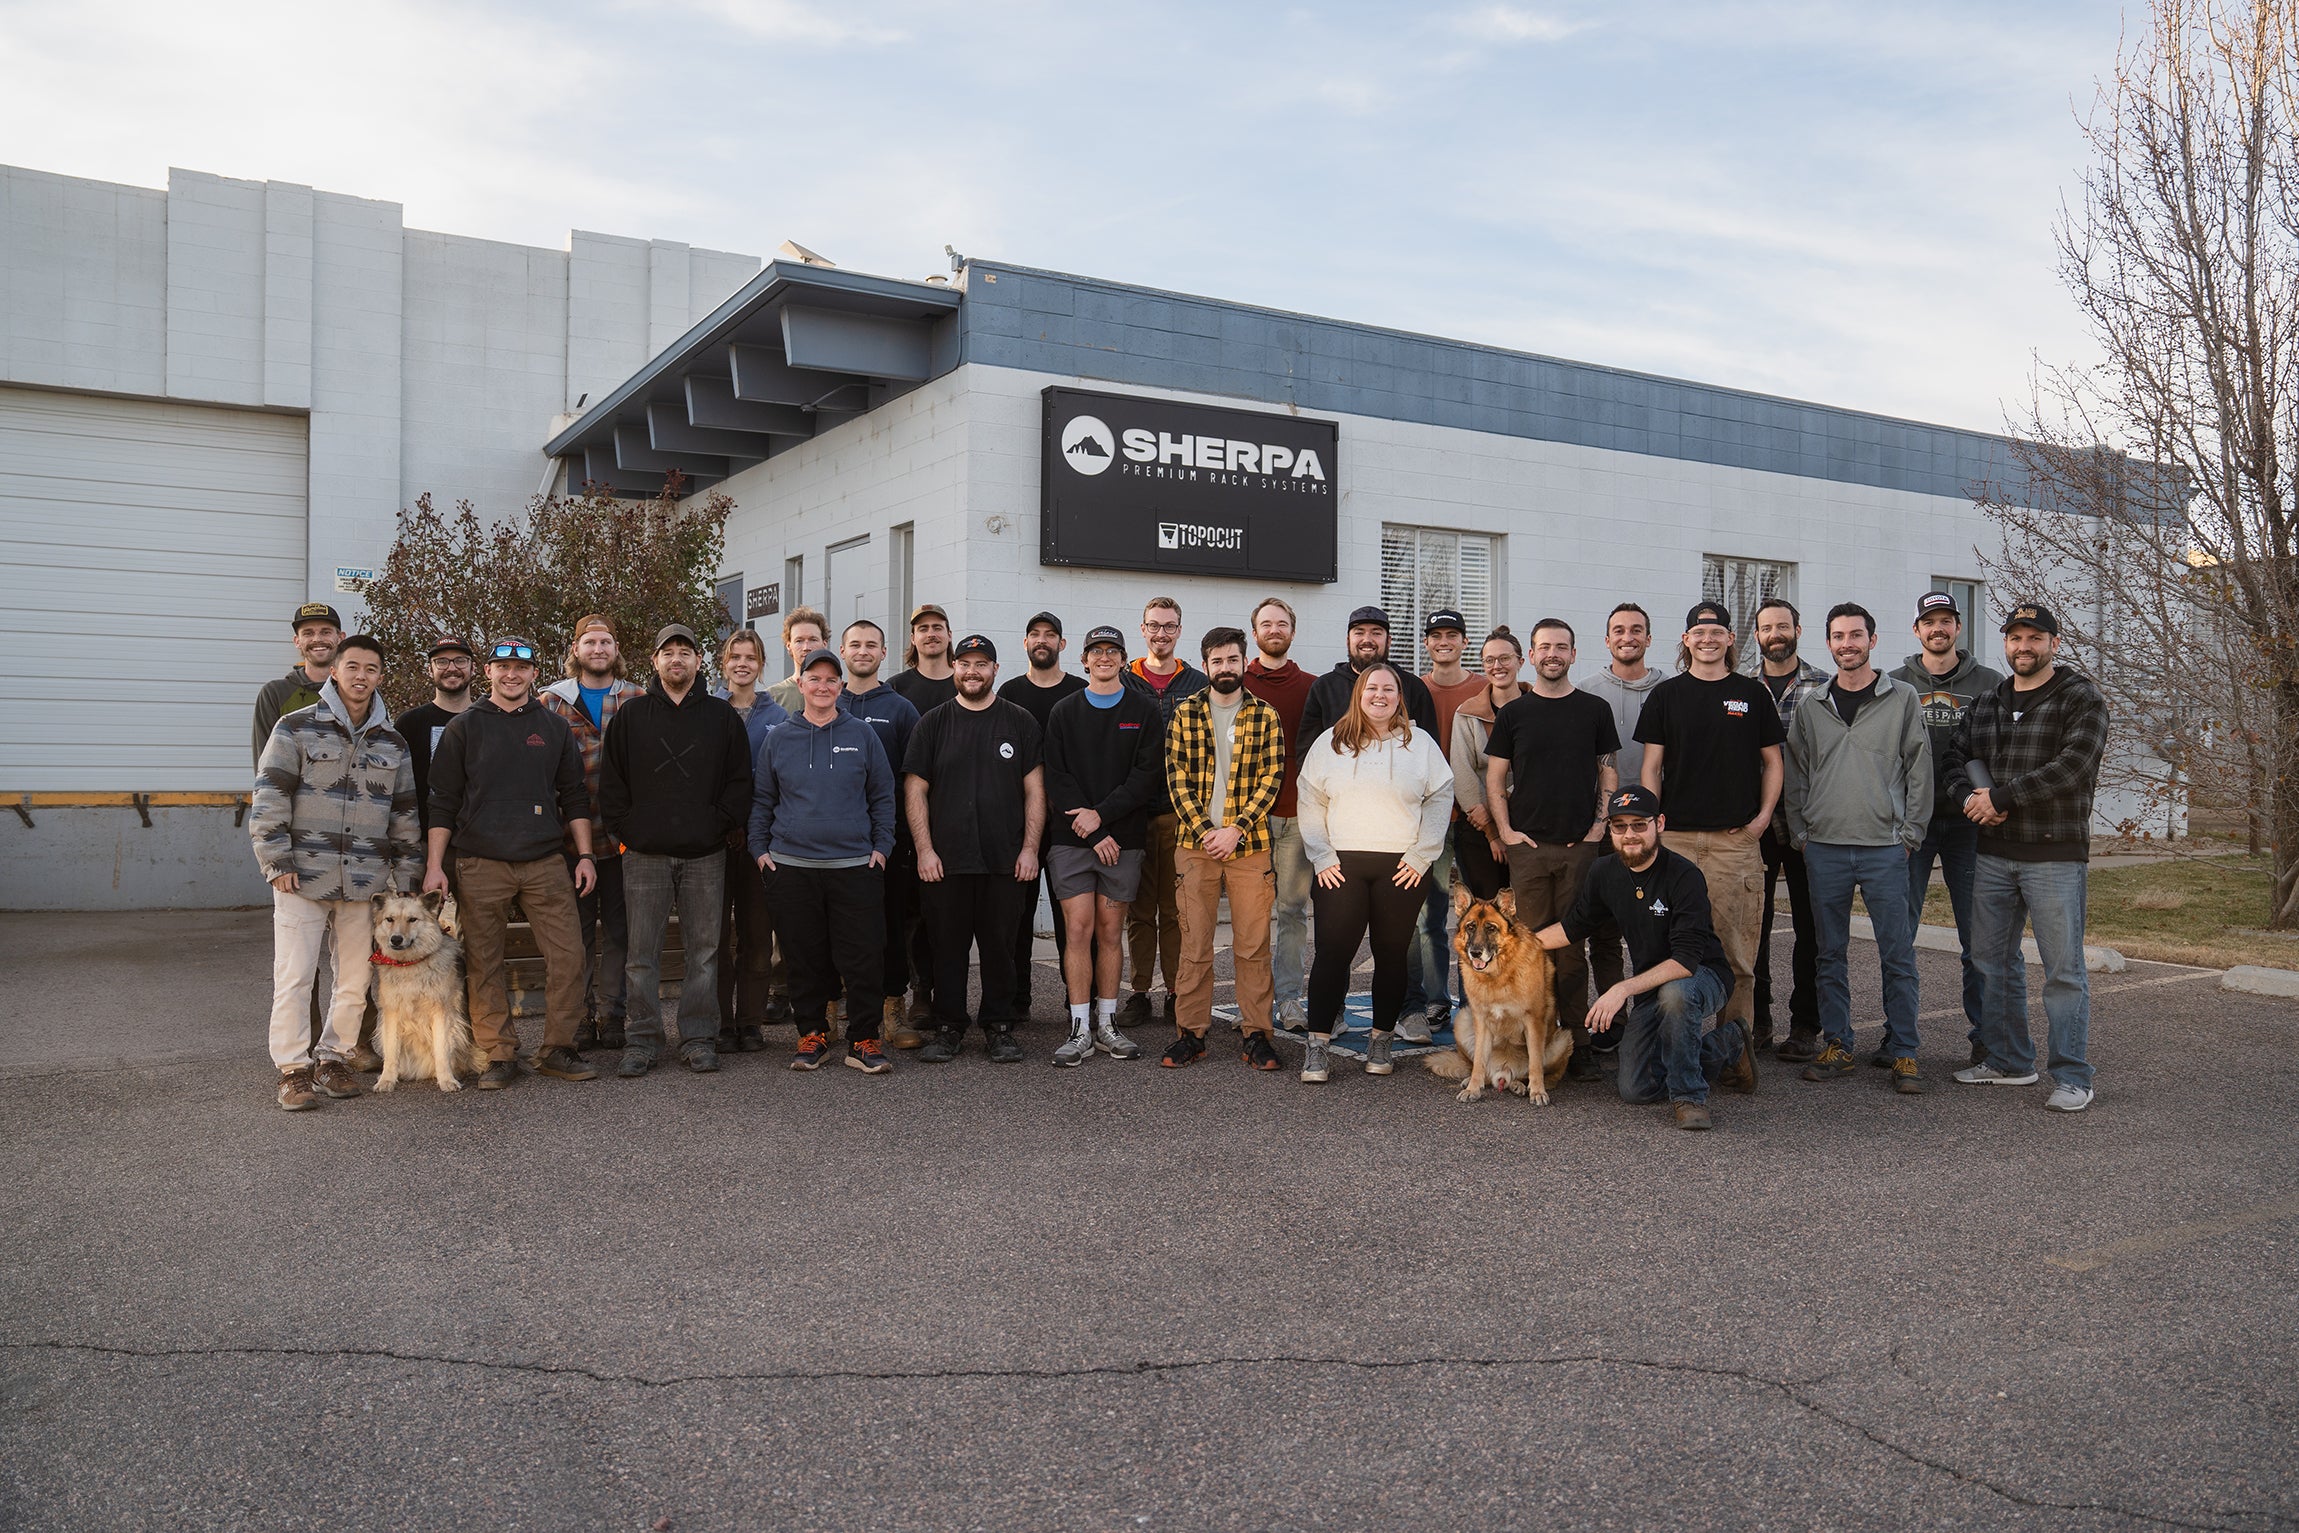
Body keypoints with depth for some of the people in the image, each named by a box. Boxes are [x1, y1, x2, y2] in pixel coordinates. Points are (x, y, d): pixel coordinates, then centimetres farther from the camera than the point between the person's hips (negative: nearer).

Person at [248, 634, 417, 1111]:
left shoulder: (393, 742, 12)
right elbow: (268, 798, -4)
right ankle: (293, 1070, 6)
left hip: (365, 883, 4)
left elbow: (405, 812, 17)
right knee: (294, 978, -4)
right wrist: (278, 863, -9)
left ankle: (335, 1060, 22)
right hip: (303, 877, -4)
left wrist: (401, 874, 12)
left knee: (355, 982, 7)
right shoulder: (297, 727, 0)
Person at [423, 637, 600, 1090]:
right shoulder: (464, 727, 6)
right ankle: (498, 1056, 12)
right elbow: (442, 802, 5)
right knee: (483, 966, 1)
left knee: (569, 956, -4)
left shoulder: (554, 727, 12)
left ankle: (557, 1049, 8)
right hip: (480, 865, -1)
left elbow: (574, 797, 15)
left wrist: (584, 855, 8)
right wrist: (434, 865, -1)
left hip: (546, 863, 2)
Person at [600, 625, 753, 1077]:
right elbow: (611, 780, 9)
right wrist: (620, 829, 0)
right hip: (645, 854, 0)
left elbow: (739, 780, 7)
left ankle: (699, 1038, 12)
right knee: (643, 952, 2)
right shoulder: (631, 716, 8)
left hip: (705, 854, 0)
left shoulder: (722, 716, 8)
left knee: (703, 950, 3)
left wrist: (721, 825, -3)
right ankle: (641, 1040, 10)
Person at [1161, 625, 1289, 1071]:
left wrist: (1235, 830, -12)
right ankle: (1190, 1032, 12)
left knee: (1253, 943, 2)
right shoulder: (1184, 715, 6)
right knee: (1194, 943, 4)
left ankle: (1257, 1032, 12)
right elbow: (1177, 779, 1)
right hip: (1196, 844, 0)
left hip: (1250, 845, 0)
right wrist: (1204, 830, -10)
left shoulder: (1265, 717, 5)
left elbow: (1271, 778, -1)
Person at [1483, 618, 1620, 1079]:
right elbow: (1494, 777, 10)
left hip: (1580, 845, 0)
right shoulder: (1513, 713, 9)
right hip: (1527, 845, 0)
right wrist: (1505, 830, -1)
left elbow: (1609, 773, 10)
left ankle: (1577, 1042, 6)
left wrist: (1600, 826, -1)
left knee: (1572, 946, 0)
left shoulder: (1595, 709, 9)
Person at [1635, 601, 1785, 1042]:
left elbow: (1771, 761, 13)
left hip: (1736, 838, 0)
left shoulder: (1753, 694, 10)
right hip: (1676, 839, 0)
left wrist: (1763, 816, 0)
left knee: (1736, 945, 0)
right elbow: (1651, 766, 7)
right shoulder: (1666, 695, 9)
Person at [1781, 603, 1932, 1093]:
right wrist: (1800, 833, 4)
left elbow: (1919, 770, 2)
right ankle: (1836, 1045, 16)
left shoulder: (1902, 698, 3)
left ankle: (1903, 1053, 8)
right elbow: (1795, 775, 11)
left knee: (1897, 955, -1)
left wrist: (1909, 833, -3)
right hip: (1824, 848, 2)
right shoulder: (1812, 707, 9)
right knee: (1830, 953, 7)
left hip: (1885, 849, -2)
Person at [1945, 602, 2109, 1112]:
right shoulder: (1986, 703, 14)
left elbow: (2072, 766, -16)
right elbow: (1954, 755, 12)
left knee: (2064, 968, -3)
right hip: (1992, 854, 6)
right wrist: (1970, 798, -9)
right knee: (1994, 960, 12)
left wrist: (1999, 796, -16)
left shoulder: (2081, 699, -3)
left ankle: (2072, 1077, 5)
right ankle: (2009, 1060, 25)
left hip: (2055, 854, -6)